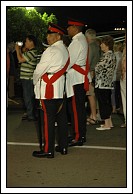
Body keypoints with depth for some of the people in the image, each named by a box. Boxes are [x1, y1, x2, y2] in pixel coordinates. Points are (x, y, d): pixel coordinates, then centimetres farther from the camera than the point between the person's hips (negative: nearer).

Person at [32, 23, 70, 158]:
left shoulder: (51, 51, -14)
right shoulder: (64, 50, 12)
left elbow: (39, 69, -12)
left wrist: (35, 81, 7)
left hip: (49, 88, -8)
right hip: (61, 87, 8)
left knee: (48, 119, -4)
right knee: (61, 118, 11)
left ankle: (48, 150, 0)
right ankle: (63, 147, 17)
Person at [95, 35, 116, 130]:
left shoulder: (107, 55, -17)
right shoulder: (112, 55, 13)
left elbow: (98, 68, -16)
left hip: (102, 83, -10)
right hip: (108, 83, 10)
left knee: (103, 103, -4)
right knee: (107, 102, 15)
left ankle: (107, 124, -1)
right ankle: (109, 122, 21)